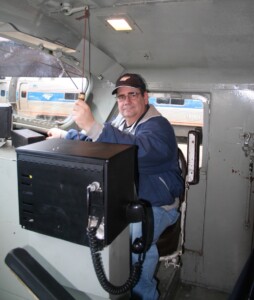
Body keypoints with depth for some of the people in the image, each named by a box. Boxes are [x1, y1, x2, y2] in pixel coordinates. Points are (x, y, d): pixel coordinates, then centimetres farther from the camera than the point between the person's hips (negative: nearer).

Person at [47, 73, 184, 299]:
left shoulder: (158, 126, -14)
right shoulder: (119, 122, 12)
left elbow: (137, 151, -37)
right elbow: (94, 144, 29)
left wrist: (92, 126, -43)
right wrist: (64, 135, 26)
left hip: (156, 204, -7)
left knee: (136, 239, -32)